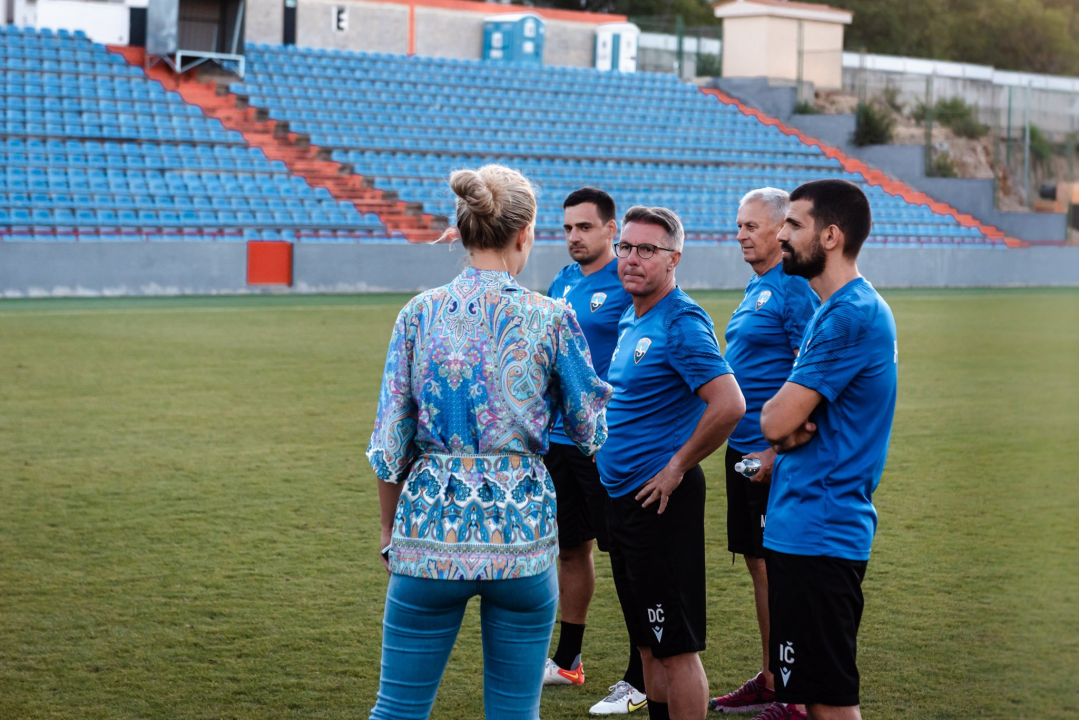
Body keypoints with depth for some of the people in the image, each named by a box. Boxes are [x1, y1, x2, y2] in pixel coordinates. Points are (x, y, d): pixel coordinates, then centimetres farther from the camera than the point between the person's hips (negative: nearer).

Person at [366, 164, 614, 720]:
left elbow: (390, 443, 2)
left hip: (430, 528, 1)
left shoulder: (420, 314, 1)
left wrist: (389, 530, 15)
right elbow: (591, 434, 5)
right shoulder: (551, 319, -4)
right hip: (521, 530, -1)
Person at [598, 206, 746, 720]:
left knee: (676, 646, -4)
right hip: (623, 498, 10)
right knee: (649, 643, 16)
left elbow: (729, 405, -26)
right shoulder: (631, 319, 13)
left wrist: (677, 467, -17)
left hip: (660, 500, -10)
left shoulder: (682, 323, -16)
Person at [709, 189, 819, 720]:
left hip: (774, 454, -10)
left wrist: (777, 450, -22)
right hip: (745, 449, 10)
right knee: (757, 563, 15)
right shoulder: (757, 288, 16)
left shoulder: (795, 288, -13)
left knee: (772, 568, -6)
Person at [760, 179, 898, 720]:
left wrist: (778, 417, 3)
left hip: (817, 533, -10)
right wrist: (792, 427, -5)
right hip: (803, 528, 10)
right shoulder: (843, 308, 15)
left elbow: (775, 421, -20)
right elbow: (783, 420, 17)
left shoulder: (851, 316, -17)